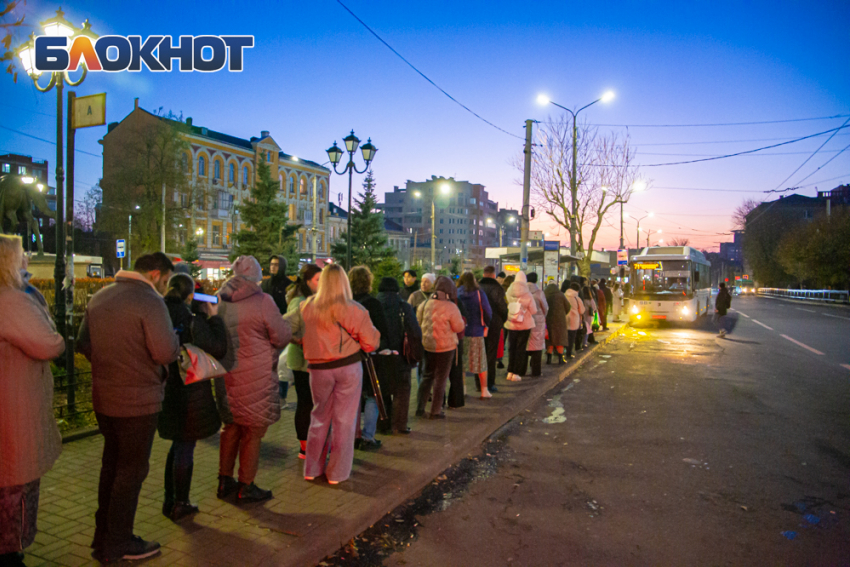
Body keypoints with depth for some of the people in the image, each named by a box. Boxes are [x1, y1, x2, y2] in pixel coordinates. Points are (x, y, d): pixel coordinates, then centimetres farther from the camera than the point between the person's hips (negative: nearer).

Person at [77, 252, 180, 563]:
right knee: (132, 470, 6)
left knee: (111, 464, 21)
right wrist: (175, 338, -5)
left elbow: (83, 343, 13)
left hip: (103, 397, 8)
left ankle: (103, 535, 34)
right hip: (138, 400, -8)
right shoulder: (150, 302, -19)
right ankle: (117, 545, 18)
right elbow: (166, 352, -25)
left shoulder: (98, 297, 7)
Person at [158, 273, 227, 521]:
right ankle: (180, 504, 20)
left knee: (178, 444, 23)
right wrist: (214, 318, -10)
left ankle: (169, 500, 32)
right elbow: (218, 349, -17)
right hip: (190, 392, -7)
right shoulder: (192, 321, -19)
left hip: (167, 390, 7)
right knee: (186, 448, 8)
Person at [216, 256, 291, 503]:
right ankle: (246, 487, 17)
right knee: (253, 432, 7)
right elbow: (281, 337, -9)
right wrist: (288, 323, 10)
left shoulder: (220, 300, 3)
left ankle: (225, 481, 30)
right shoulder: (262, 301, -16)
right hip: (255, 379, -6)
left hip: (226, 376, 6)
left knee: (231, 427, 20)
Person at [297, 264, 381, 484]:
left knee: (319, 416, 19)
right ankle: (337, 472, 18)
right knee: (344, 420, 9)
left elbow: (297, 335, 3)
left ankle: (312, 468, 28)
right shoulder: (354, 310, -13)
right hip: (349, 368, -2)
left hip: (318, 369, 3)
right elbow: (371, 344, -9)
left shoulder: (307, 308, -5)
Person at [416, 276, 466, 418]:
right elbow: (459, 327, -10)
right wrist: (460, 319, 7)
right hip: (445, 347, -5)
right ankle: (435, 411, 13)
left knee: (427, 376, 18)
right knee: (440, 379, 7)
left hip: (427, 346, 5)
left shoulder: (424, 304, -1)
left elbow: (418, 323, 10)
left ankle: (420, 407, 16)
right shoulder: (451, 307, -18)